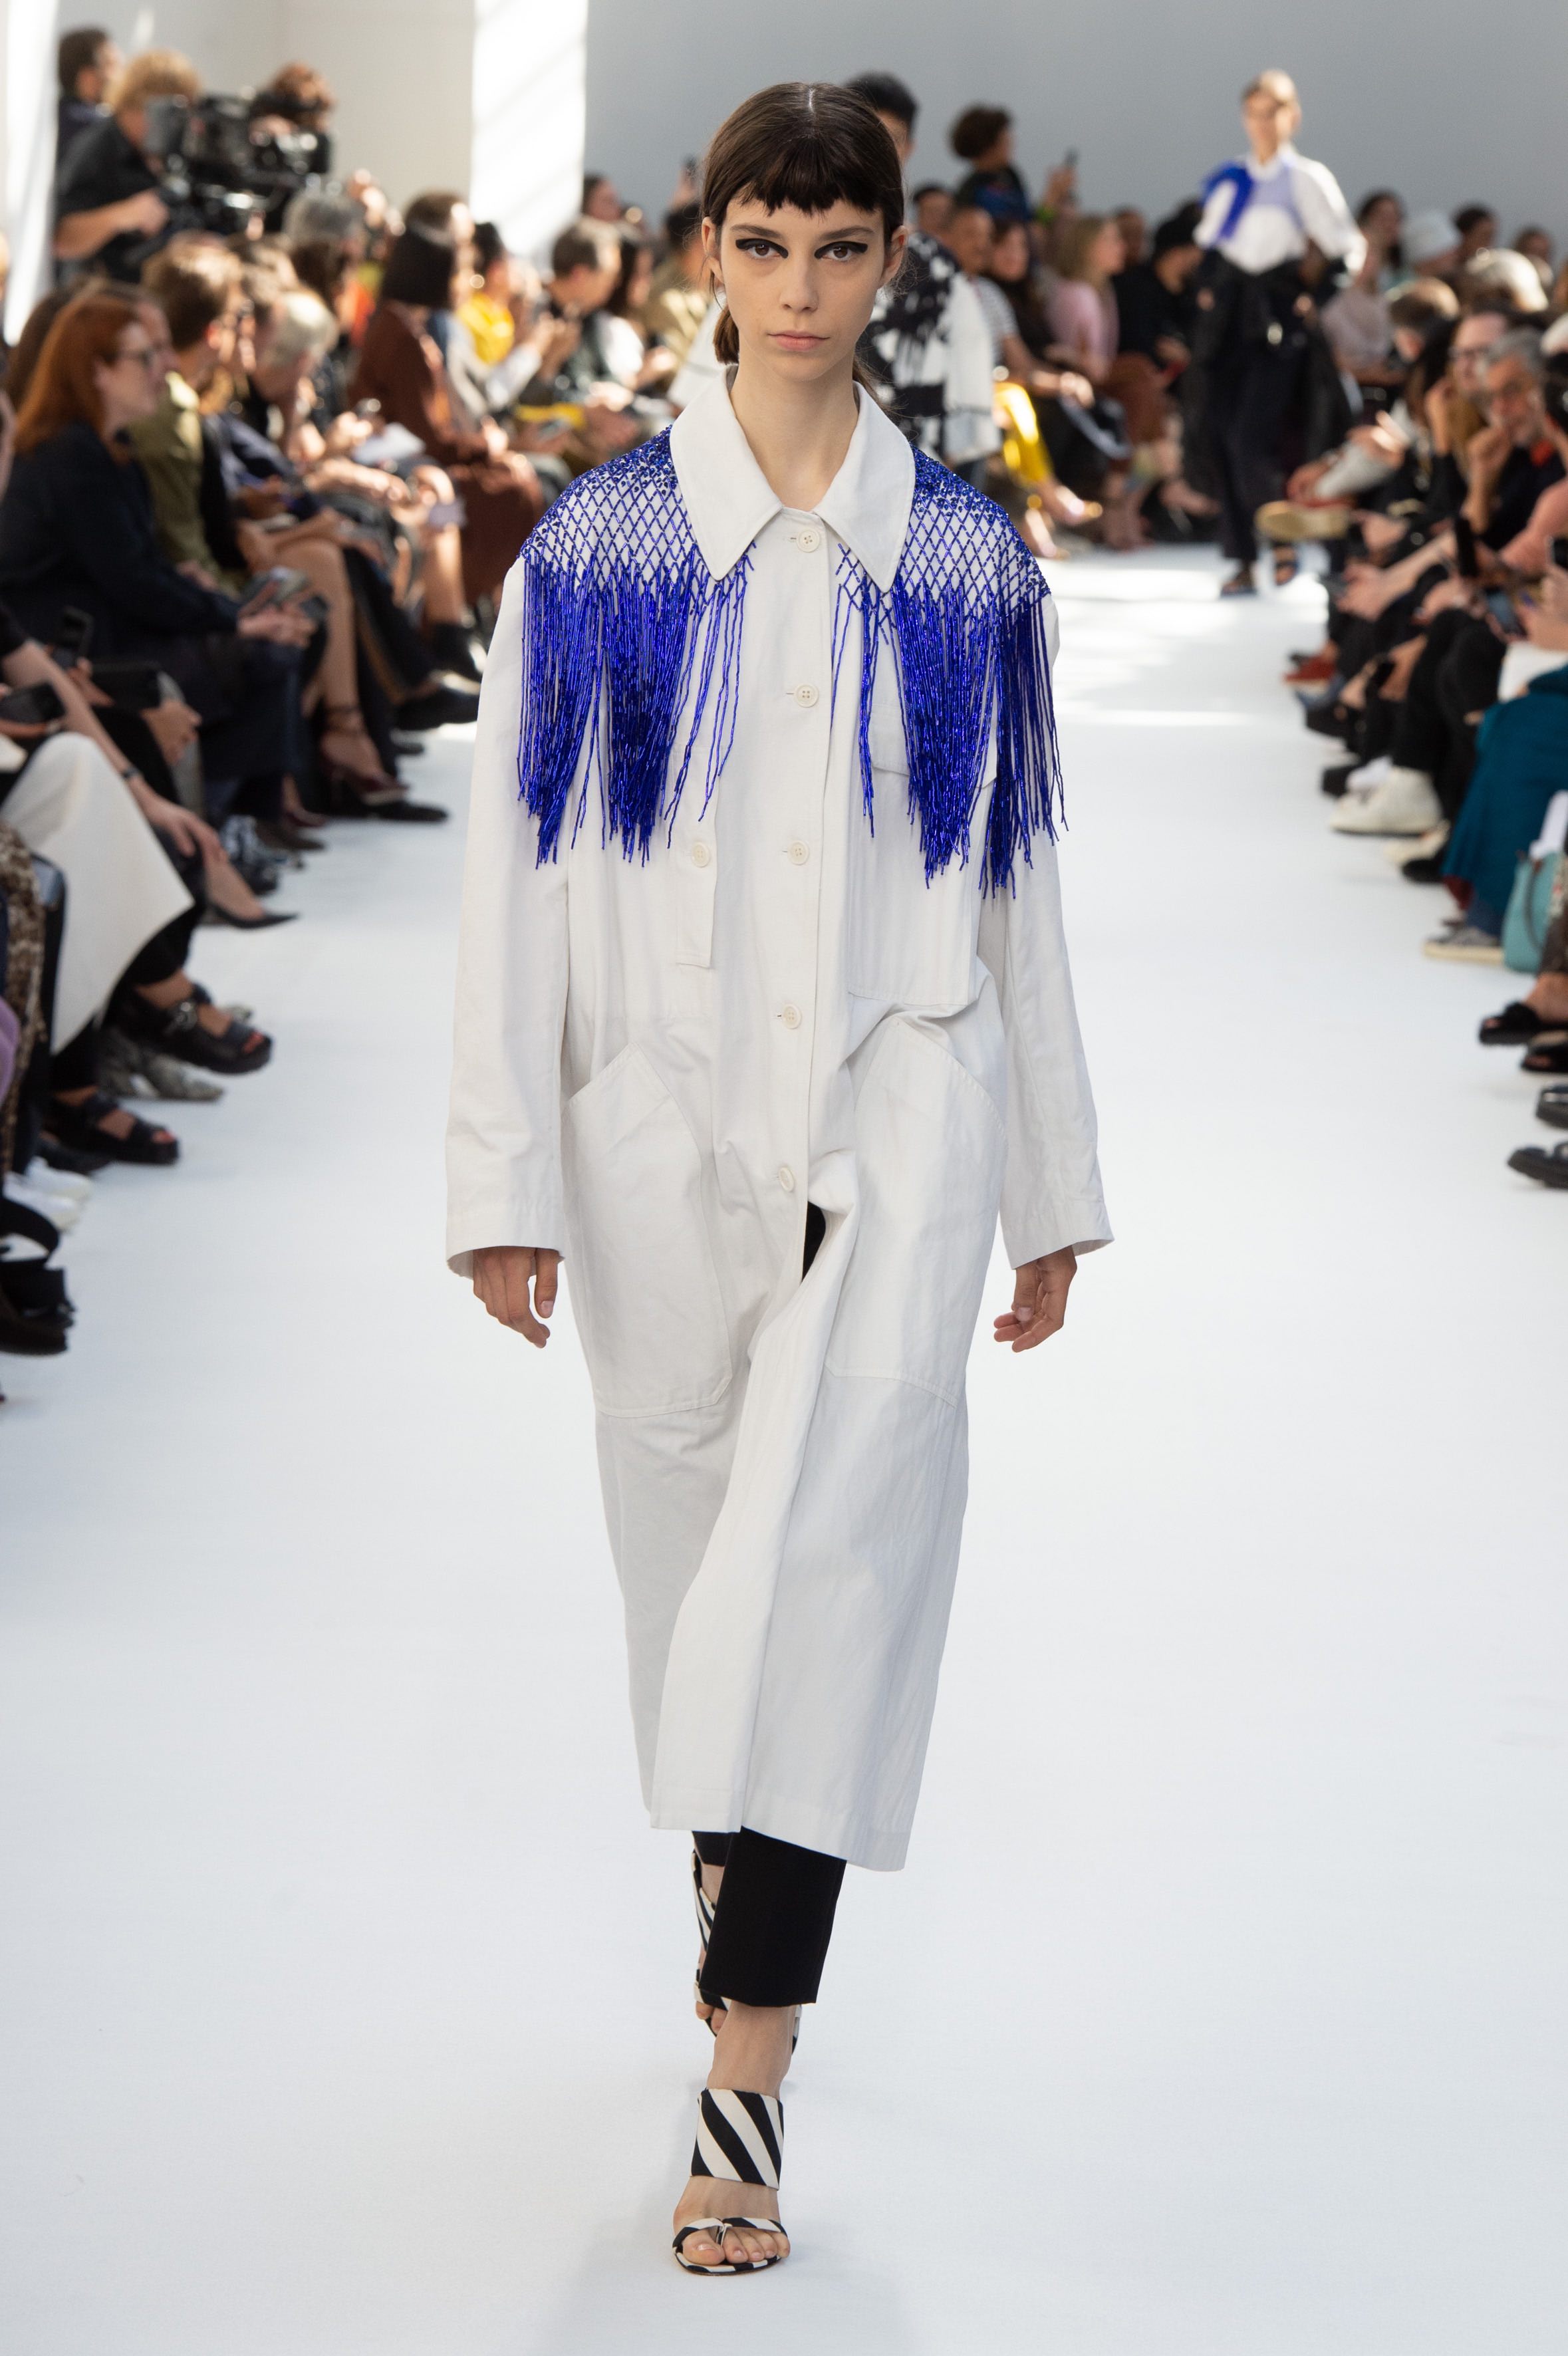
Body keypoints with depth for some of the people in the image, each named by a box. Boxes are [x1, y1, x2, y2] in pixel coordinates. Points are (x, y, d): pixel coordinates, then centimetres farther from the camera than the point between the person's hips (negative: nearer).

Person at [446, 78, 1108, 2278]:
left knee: (830, 1551, -14)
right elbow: (521, 868, 1)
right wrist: (507, 1176, -3)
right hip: (667, 1128, 1)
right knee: (700, 1555, 13)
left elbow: (1020, 878, 10)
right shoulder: (600, 550, 2)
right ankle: (742, 1874, 41)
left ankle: (745, 2078, -15)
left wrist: (1053, 1187, 12)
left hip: (899, 1126, -1)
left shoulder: (966, 562, 5)